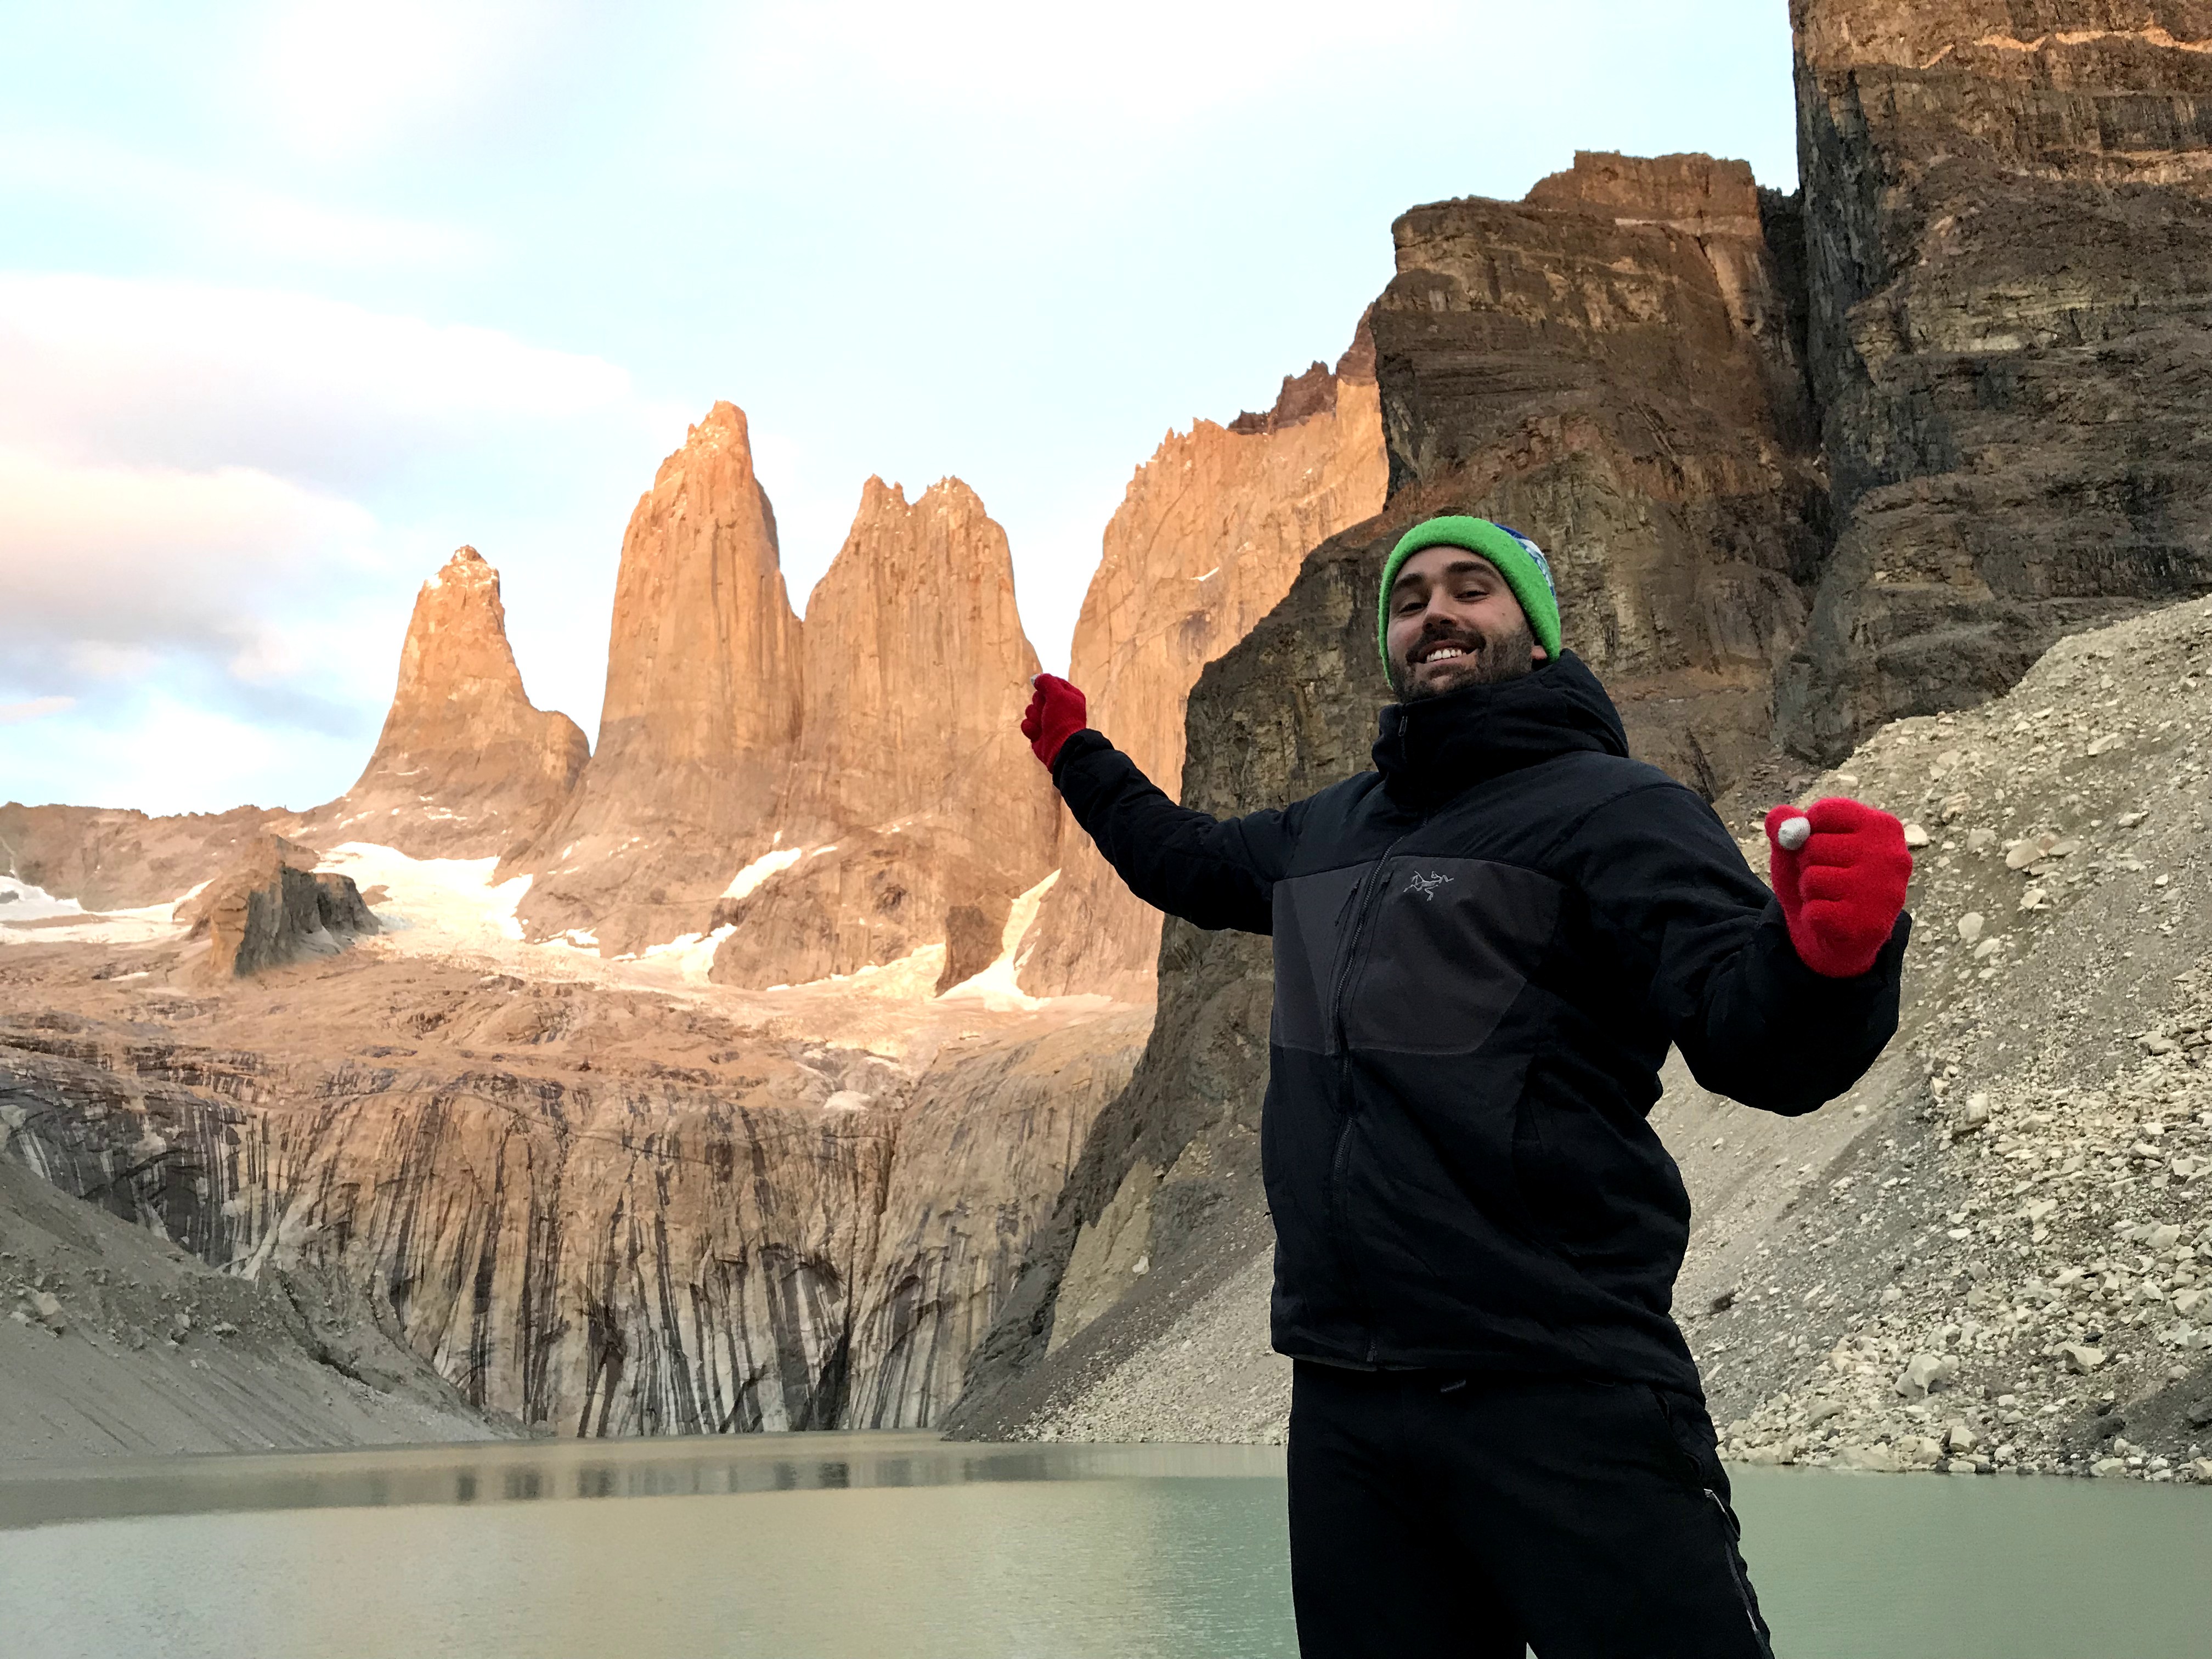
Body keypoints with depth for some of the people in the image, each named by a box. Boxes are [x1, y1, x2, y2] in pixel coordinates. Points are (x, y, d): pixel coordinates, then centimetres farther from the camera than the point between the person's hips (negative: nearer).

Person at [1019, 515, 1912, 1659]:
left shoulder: (1616, 811, -4)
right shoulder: (1329, 830, 16)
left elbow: (1756, 1039, -18)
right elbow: (1186, 860, 38)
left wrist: (1832, 948, -39)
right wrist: (1074, 751, 41)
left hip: (1564, 1403, -6)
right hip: (1342, 1402, 6)